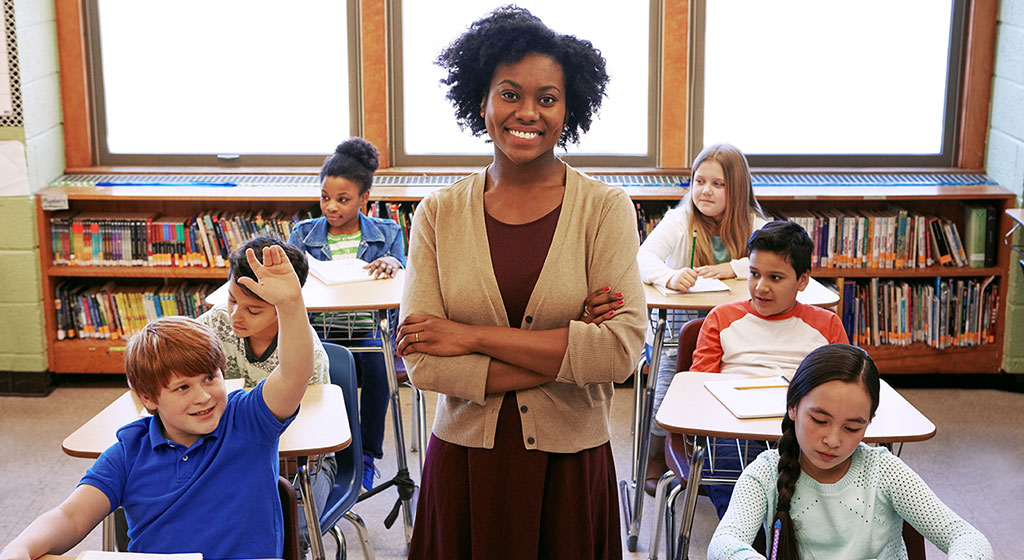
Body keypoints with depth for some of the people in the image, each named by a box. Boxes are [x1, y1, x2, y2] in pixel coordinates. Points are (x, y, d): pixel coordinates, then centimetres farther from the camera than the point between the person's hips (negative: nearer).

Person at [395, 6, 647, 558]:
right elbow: (423, 363, -11)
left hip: (570, 461, -1)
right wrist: (566, 354, -16)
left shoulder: (605, 207, -6)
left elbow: (621, 348, -17)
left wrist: (475, 336, -16)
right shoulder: (439, 213, -2)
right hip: (465, 457, 1)